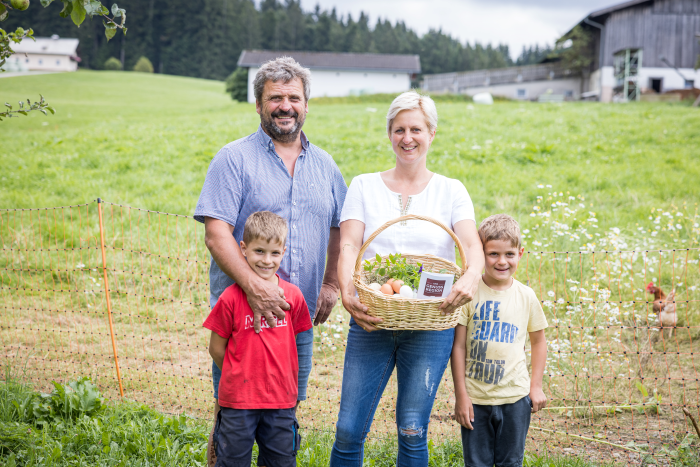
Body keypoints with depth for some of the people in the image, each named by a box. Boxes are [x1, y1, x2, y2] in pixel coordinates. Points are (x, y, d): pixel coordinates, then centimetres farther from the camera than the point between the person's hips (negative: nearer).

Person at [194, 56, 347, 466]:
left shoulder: (324, 165, 12)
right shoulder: (234, 159, -5)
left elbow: (342, 228, 22)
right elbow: (217, 234, -13)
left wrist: (332, 284, 8)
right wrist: (254, 286, -27)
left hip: (300, 318, 5)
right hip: (241, 311, -4)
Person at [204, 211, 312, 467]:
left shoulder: (293, 296, -1)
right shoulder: (231, 297, -10)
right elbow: (216, 348, -2)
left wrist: (280, 377, 6)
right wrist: (240, 376, 3)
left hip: (281, 400, 3)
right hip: (238, 399, -3)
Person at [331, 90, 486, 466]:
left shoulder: (450, 191, 7)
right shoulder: (364, 186, 8)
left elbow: (472, 243, -8)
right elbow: (348, 246, -3)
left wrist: (471, 276, -32)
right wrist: (346, 293, -23)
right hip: (371, 322, 1)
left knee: (412, 431, 0)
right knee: (349, 430, -2)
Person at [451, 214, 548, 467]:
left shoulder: (526, 296, 1)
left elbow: (538, 341, 14)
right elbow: (458, 346, -4)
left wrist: (536, 386, 8)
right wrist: (461, 395, -6)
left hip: (515, 398, 2)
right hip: (475, 398, -1)